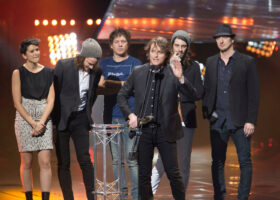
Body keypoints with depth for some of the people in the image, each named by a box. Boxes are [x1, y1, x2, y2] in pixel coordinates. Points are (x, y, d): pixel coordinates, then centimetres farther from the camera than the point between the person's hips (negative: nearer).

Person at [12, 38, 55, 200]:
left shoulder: (48, 73, 7)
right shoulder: (18, 73, 0)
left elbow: (50, 101, 2)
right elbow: (17, 103, -4)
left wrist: (41, 123, -11)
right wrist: (33, 123, -11)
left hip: (44, 119, 2)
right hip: (24, 119, -2)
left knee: (45, 162, -6)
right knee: (27, 163, 2)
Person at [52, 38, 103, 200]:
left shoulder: (97, 71, 0)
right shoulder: (63, 66, -11)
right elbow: (53, 93, -5)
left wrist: (88, 113, 12)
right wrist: (53, 119, -3)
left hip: (80, 120, 2)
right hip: (61, 120, -2)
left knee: (85, 159, -5)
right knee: (63, 163, 2)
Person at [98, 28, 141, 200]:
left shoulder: (135, 63, 5)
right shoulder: (104, 64, 16)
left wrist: (110, 83, -15)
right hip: (111, 115, 3)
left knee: (132, 158, -7)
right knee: (116, 159, 6)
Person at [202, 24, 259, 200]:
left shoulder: (247, 62, -1)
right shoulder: (211, 62, 11)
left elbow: (253, 93, -4)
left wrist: (251, 121, -10)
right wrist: (206, 111, 2)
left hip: (239, 121, -3)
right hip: (217, 120, 3)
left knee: (245, 162, -2)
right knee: (217, 162, 6)